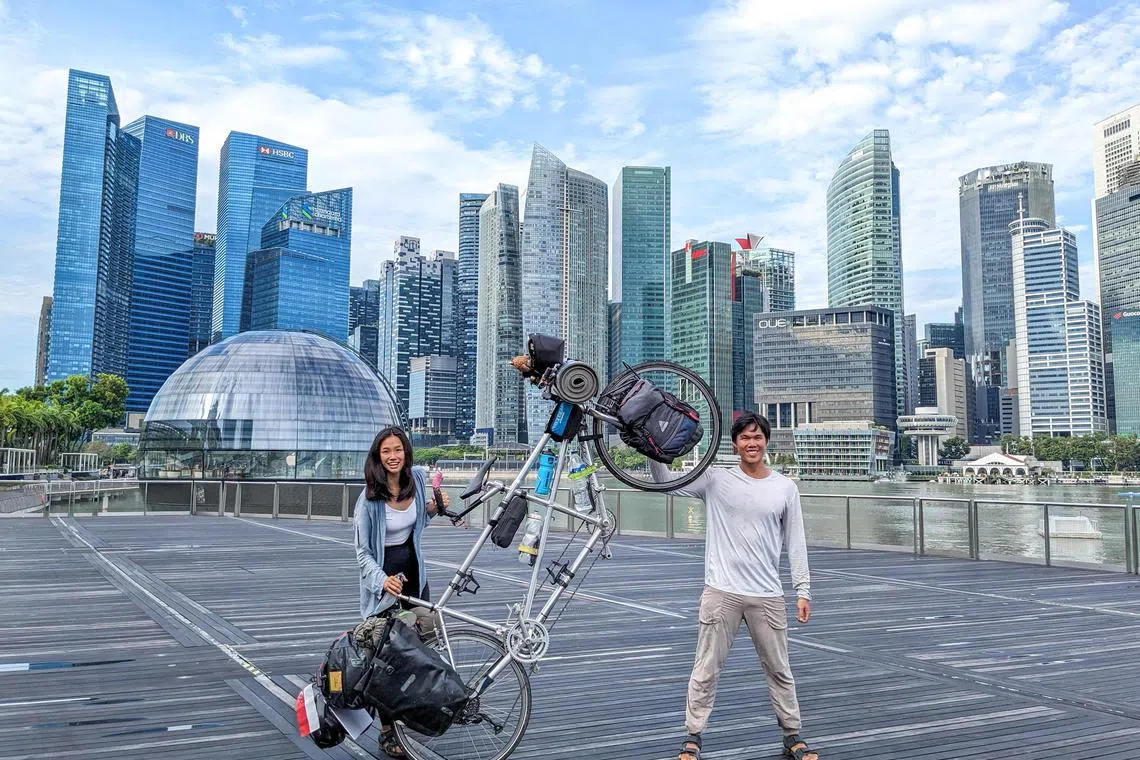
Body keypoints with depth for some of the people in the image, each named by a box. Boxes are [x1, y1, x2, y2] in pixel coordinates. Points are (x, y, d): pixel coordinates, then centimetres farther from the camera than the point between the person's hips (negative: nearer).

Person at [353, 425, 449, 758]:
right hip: (383, 574, -5)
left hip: (414, 569, 5)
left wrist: (432, 508, -6)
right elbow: (362, 550, -13)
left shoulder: (418, 477, -4)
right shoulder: (370, 497, -19)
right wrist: (383, 579, -30)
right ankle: (387, 731, 8)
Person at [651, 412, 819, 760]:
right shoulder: (716, 479, -1)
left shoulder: (785, 487, 4)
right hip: (721, 592, -1)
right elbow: (666, 482, -7)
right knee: (706, 671, 5)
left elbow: (795, 542, 6)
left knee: (779, 671, 13)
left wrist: (803, 590, 2)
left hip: (767, 595, 1)